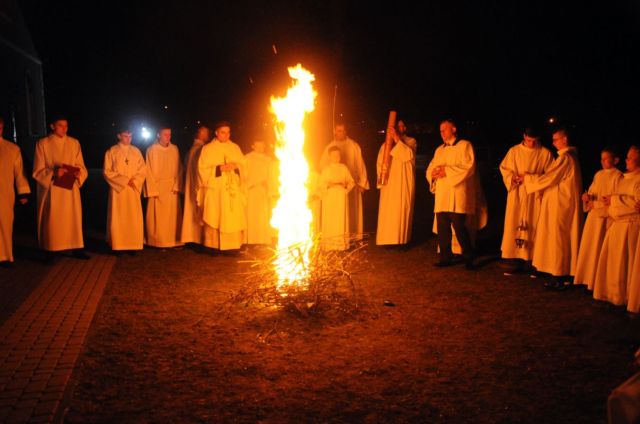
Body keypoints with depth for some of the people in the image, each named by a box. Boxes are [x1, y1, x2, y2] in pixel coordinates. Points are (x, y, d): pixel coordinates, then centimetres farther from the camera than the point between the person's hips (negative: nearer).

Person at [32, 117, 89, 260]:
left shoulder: (74, 143, 6)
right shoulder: (43, 143, -2)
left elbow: (81, 166, 7)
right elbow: (38, 171, -5)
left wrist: (78, 172, -15)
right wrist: (53, 172, -22)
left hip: (70, 189, 3)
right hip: (51, 190, -3)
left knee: (73, 218, 5)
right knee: (52, 221, -1)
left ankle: (76, 249, 13)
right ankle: (50, 252, 7)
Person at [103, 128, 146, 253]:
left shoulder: (136, 151, 9)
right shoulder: (112, 151, 1)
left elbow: (143, 169, 8)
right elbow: (107, 171, -3)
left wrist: (134, 181, -9)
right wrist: (123, 180, -12)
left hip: (133, 190, 2)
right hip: (118, 189, -2)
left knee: (134, 218, 0)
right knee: (118, 218, -2)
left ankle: (133, 244, 6)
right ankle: (118, 245, 2)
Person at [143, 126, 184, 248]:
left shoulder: (174, 149, 6)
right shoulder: (152, 150, -5)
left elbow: (179, 169, 7)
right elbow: (149, 171, -5)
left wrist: (177, 185, -3)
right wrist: (153, 190, -10)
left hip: (172, 188, 3)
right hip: (157, 187, -3)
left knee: (173, 215, 4)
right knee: (158, 216, -1)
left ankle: (174, 241, 11)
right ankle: (158, 242, 6)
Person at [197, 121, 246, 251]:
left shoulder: (235, 148, 12)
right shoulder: (208, 149, 4)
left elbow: (244, 167, 12)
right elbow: (203, 170, -2)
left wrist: (235, 167, -9)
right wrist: (219, 169, -15)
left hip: (233, 191, 3)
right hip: (215, 191, -2)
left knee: (234, 219, -4)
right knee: (214, 220, -5)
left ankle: (232, 246, 1)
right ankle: (213, 247, 3)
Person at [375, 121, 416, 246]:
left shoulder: (410, 141, 6)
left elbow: (409, 155, -14)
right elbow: (380, 163, 12)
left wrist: (397, 139, -19)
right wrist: (381, 179, -2)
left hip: (404, 183, -2)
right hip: (389, 183, 2)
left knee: (403, 211, -3)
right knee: (388, 212, -1)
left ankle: (402, 240, 1)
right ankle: (388, 240, 4)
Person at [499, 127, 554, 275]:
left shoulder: (545, 153, 2)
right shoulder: (514, 151, 7)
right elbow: (504, 168, 8)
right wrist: (512, 177, -12)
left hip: (535, 196, -1)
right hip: (517, 195, 1)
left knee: (534, 227, -1)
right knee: (515, 226, -2)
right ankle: (517, 262, 3)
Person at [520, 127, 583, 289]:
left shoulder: (564, 158, -18)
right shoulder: (571, 156, 13)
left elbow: (547, 179, -18)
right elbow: (553, 178, 14)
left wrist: (527, 178, -4)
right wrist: (530, 177, 7)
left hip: (560, 205, -10)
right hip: (565, 204, 10)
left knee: (557, 239, -4)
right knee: (565, 239, 12)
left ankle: (560, 277, 2)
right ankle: (566, 275, 18)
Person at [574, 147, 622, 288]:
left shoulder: (617, 175, -7)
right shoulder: (598, 174, 13)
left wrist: (596, 203, -14)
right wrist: (587, 196, -4)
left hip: (606, 215, -6)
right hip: (593, 214, 6)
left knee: (599, 247, -4)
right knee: (589, 246, 8)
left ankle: (597, 281, 4)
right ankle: (588, 276, 17)